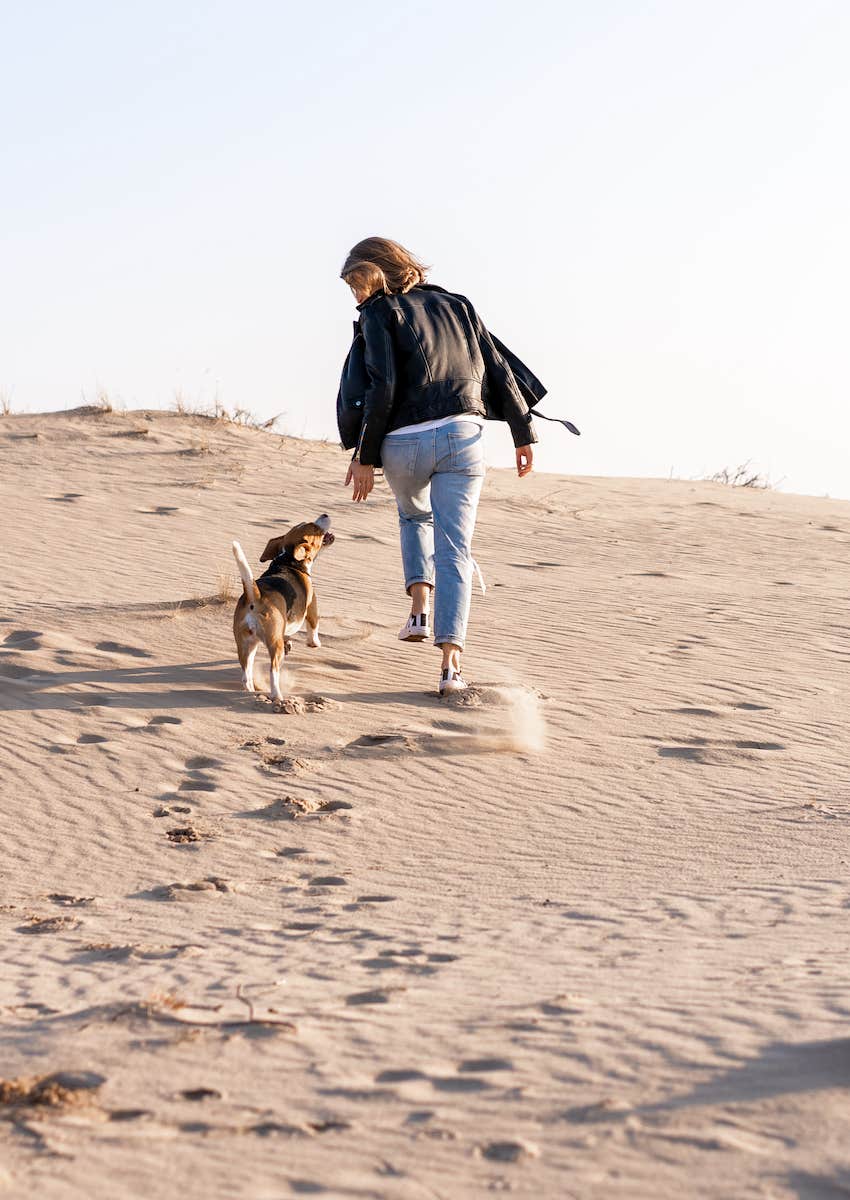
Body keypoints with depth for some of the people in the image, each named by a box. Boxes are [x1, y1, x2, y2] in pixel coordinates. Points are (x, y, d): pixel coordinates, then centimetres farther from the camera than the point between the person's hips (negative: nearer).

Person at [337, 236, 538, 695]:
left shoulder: (380, 313, 1)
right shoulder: (457, 305, 17)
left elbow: (381, 387, -11)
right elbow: (500, 371, 14)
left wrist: (364, 456, -9)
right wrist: (523, 434, 19)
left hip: (404, 443, -2)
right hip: (462, 435, 2)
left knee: (415, 516, 30)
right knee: (454, 549, 0)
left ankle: (420, 610, 14)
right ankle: (450, 662, -11)